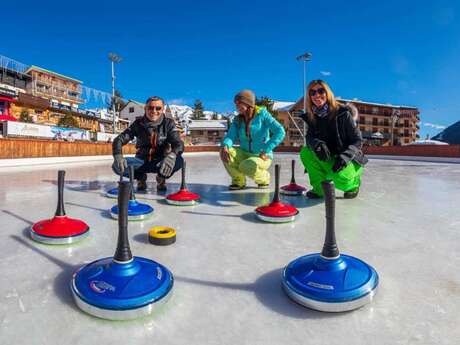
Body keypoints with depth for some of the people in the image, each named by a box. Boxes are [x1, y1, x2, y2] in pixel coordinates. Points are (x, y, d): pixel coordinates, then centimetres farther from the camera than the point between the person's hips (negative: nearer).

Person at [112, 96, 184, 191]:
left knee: (179, 160, -33)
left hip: (159, 162, -1)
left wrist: (172, 155, -47)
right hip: (142, 160, 1)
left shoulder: (168, 123, -9)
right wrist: (118, 155, -35)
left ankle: (161, 178, 1)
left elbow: (179, 144, -21)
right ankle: (141, 177, 7)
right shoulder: (138, 123, -6)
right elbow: (119, 139, -11)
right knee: (117, 166, -25)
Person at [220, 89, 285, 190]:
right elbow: (230, 136, -11)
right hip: (245, 155, 5)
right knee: (225, 152, -22)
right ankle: (239, 181, 1)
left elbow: (280, 132, -17)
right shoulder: (237, 120, 2)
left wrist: (266, 151, -22)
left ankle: (263, 178, 0)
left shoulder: (262, 114, -10)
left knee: (247, 166, -36)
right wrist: (225, 146, -34)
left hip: (261, 157, -4)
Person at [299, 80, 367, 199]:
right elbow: (309, 137, -8)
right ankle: (320, 188, -7)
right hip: (328, 159, 4)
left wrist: (345, 157, -32)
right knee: (305, 152, -20)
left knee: (340, 179, -33)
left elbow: (357, 141, -15)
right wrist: (317, 144, -33)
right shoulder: (312, 116, -2)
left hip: (349, 160, -4)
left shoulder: (343, 113, -17)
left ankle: (353, 183, 6)